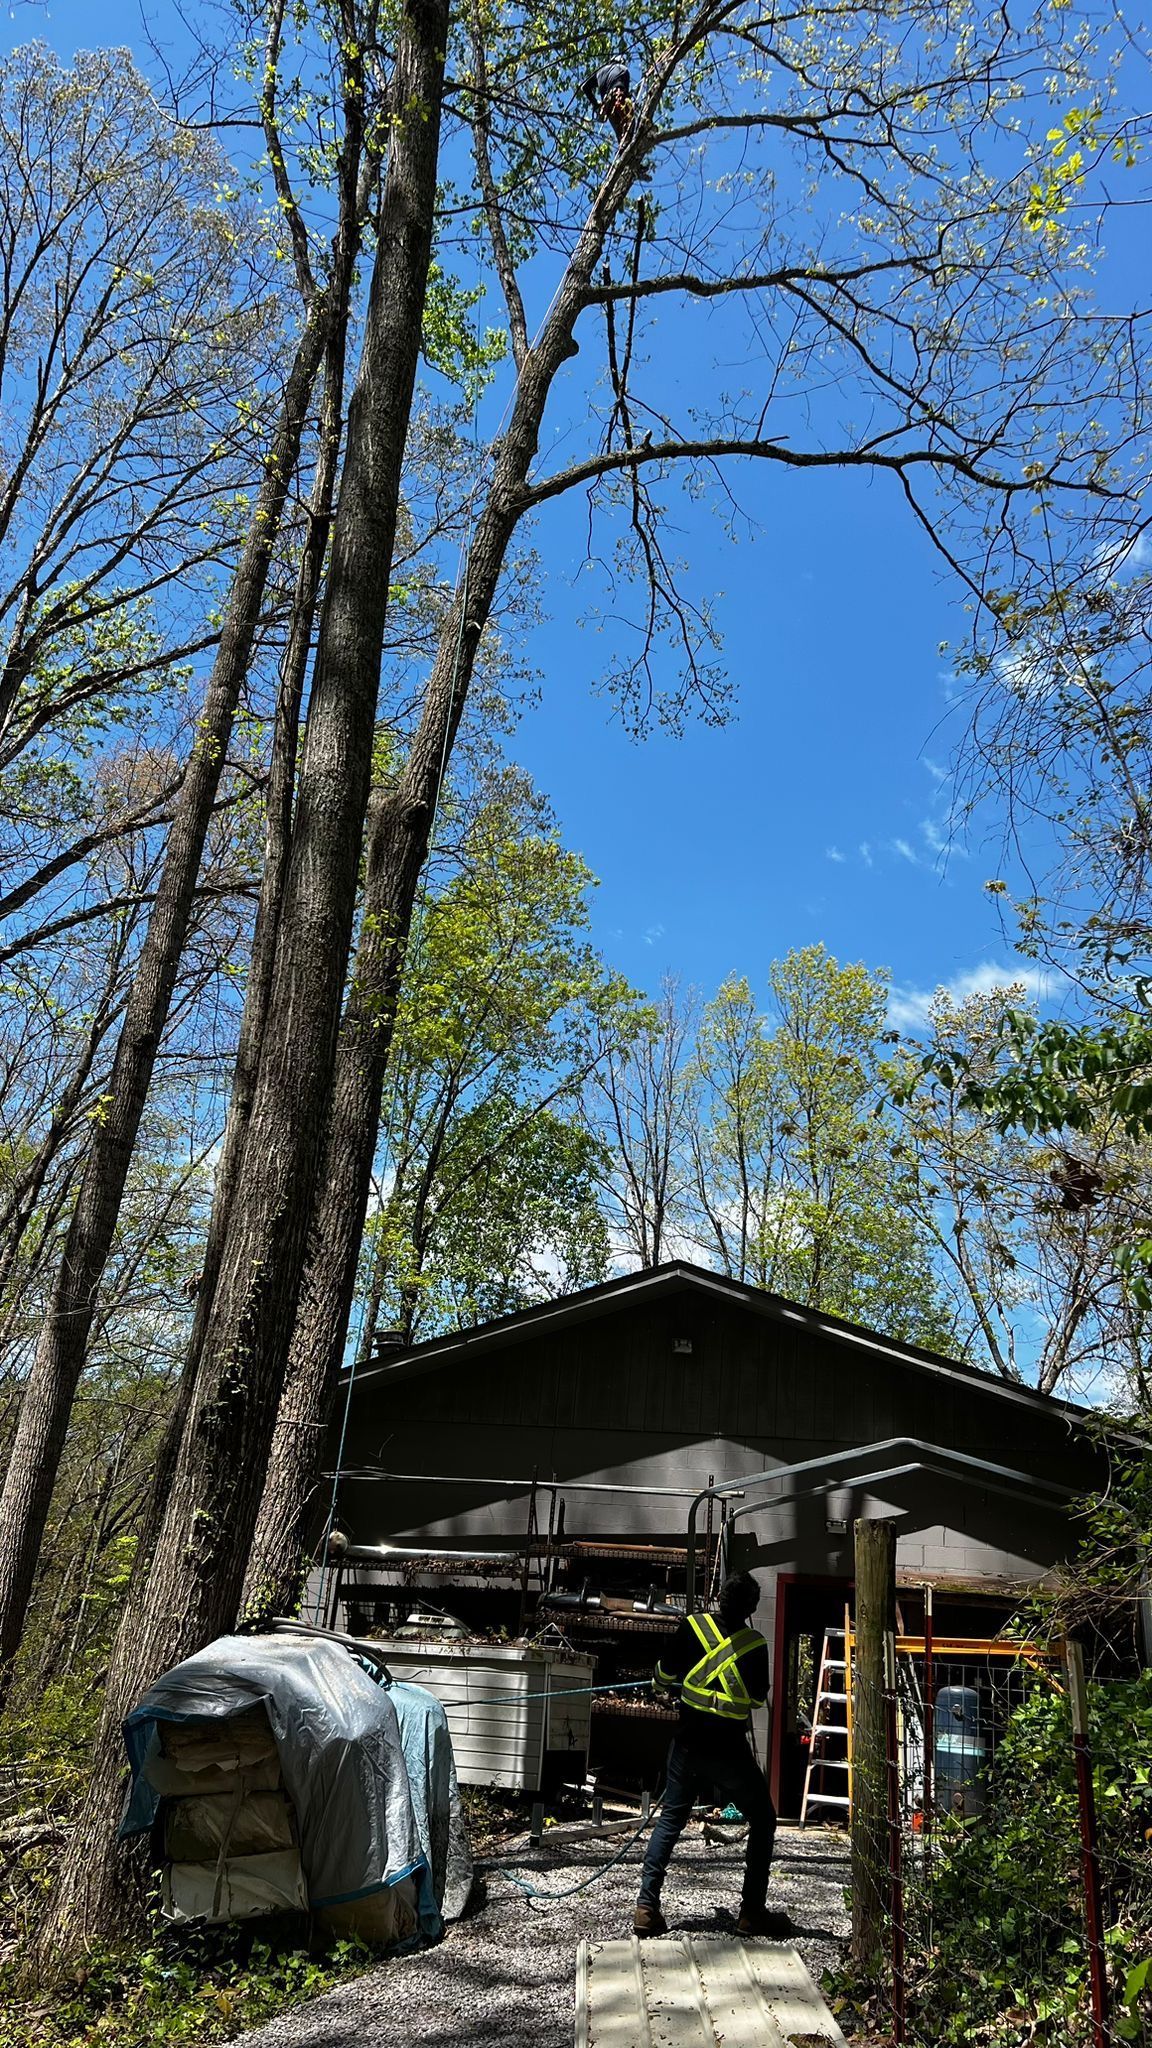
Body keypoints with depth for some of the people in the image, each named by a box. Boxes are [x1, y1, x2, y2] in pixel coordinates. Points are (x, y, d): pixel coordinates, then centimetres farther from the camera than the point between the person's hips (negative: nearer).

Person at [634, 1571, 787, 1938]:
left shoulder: (692, 1626, -8)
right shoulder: (754, 1646, -10)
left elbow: (664, 1676, 1)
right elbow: (758, 1698, 3)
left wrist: (676, 1687, 24)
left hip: (688, 1744, 2)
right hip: (730, 1752, -2)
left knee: (670, 1820, 15)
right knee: (763, 1822, 16)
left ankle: (646, 1907, 9)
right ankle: (752, 1911, 15)